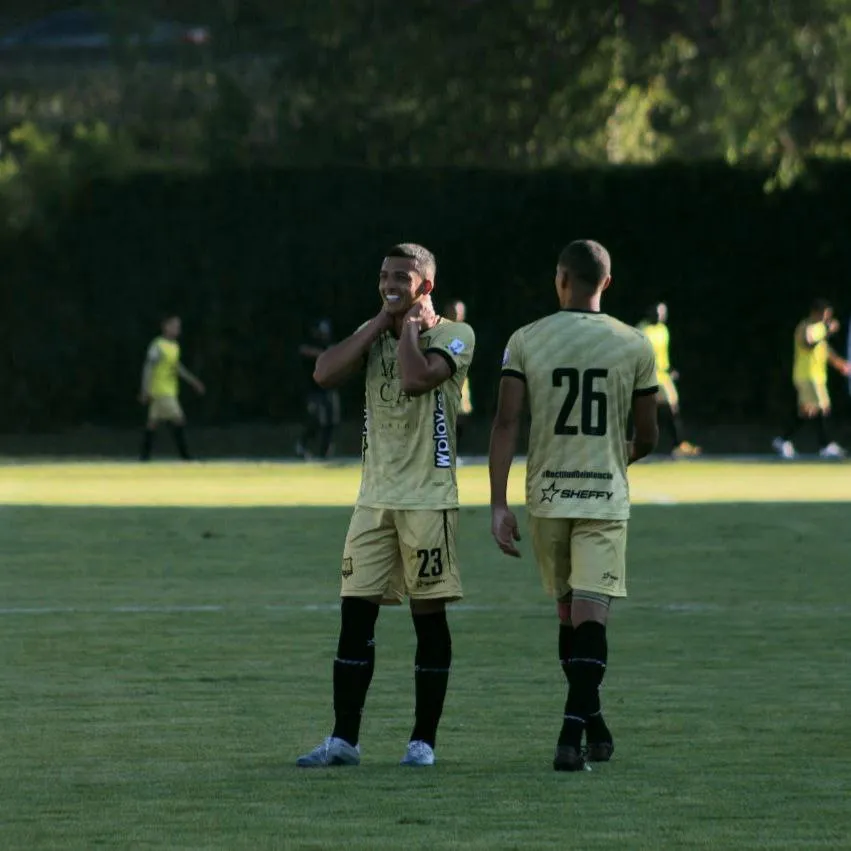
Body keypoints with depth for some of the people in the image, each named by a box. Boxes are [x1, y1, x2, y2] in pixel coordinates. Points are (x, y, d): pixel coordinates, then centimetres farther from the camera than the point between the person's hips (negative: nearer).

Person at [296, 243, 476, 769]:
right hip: (375, 498, 5)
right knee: (355, 613, 1)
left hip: (428, 499, -5)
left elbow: (416, 379, -24)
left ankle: (424, 740, 8)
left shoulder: (453, 336, -5)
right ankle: (344, 740, 5)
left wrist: (409, 324, -9)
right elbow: (324, 374, -4)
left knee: (429, 616, 1)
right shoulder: (374, 333, 13)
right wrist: (383, 322, -5)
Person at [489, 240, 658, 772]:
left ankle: (591, 725, 27)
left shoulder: (526, 341, 0)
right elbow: (647, 436, 5)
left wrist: (498, 504, -7)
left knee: (569, 611, 17)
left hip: (547, 495, 2)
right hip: (605, 495, -2)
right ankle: (574, 736, -20)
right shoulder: (634, 346, 0)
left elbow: (506, 423, -8)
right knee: (590, 614, -6)